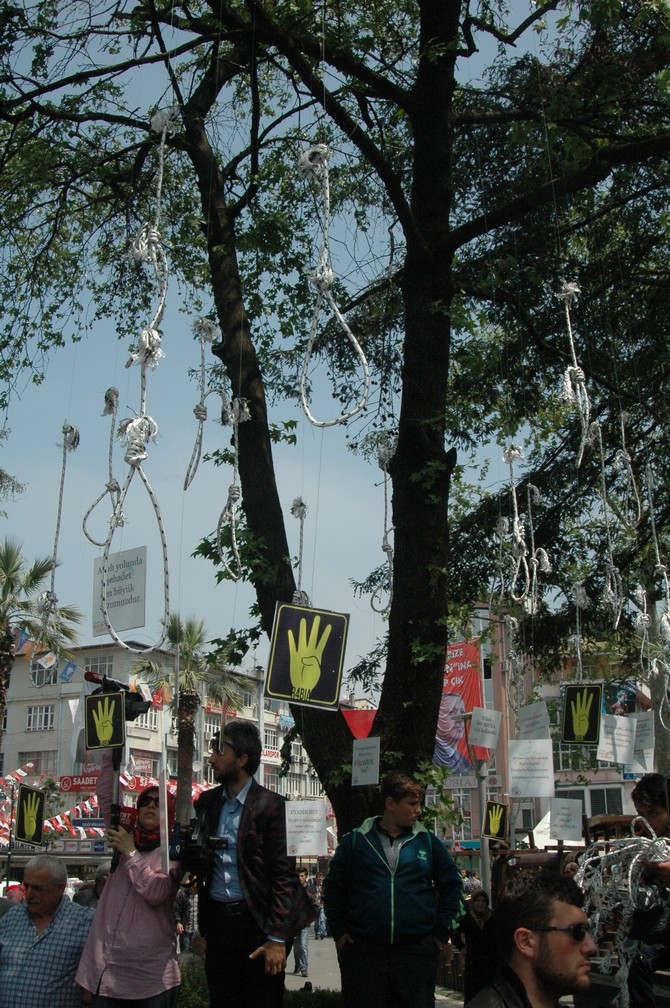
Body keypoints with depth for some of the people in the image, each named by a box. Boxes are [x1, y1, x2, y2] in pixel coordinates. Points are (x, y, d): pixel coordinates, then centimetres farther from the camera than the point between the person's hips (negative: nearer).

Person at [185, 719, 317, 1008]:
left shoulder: (271, 806, -9)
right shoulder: (206, 802, 9)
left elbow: (283, 874, -11)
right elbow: (190, 862, 16)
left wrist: (277, 938, -15)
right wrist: (191, 854, -9)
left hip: (257, 923, -5)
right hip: (217, 922, 5)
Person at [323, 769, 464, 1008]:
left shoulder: (428, 842, 7)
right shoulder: (355, 841, 4)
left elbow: (452, 886, 13)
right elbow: (333, 888, 10)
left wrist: (442, 932, 6)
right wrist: (339, 932, 3)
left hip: (417, 952, 1)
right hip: (363, 951, -1)